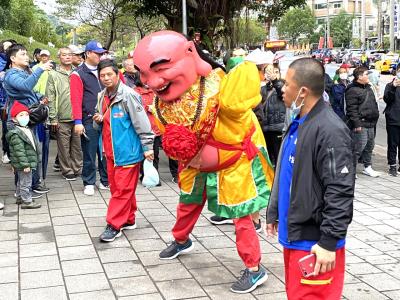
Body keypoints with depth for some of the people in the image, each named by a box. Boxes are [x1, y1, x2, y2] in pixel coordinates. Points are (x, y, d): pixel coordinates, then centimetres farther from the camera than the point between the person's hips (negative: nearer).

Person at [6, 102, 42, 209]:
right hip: (23, 164, -10)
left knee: (21, 181, 21)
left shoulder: (26, 129, 11)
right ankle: (26, 201, 5)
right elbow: (19, 151, -24)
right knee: (26, 182, -3)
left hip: (28, 162, 10)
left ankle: (19, 197, 34)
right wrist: (25, 164, -26)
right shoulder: (15, 134, -21)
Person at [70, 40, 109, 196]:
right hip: (89, 121, -5)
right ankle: (89, 183, 12)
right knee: (89, 154, 1)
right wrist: (78, 122, -15)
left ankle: (106, 181, 19)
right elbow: (76, 99, -10)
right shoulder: (78, 75, -2)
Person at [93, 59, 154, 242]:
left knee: (123, 189, -4)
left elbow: (141, 122, -13)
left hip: (127, 151, -8)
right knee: (116, 188, 14)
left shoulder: (128, 95, -14)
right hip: (111, 151, 8)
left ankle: (114, 225, 1)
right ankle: (128, 220, 27)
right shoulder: (102, 97, 11)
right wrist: (99, 120, 2)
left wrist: (147, 146, -14)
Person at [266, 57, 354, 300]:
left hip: (314, 241, -9)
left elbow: (340, 191, -22)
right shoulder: (299, 123, 10)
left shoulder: (330, 130, -20)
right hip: (294, 234, 9)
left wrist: (329, 242, -21)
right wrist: (274, 213, 22)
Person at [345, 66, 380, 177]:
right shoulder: (352, 90, -13)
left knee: (370, 145, 15)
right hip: (360, 124, -10)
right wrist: (356, 123, -21)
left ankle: (367, 167, 27)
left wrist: (375, 116, 23)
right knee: (358, 147, -9)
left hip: (370, 123, 10)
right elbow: (351, 109, -18)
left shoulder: (368, 88, 18)